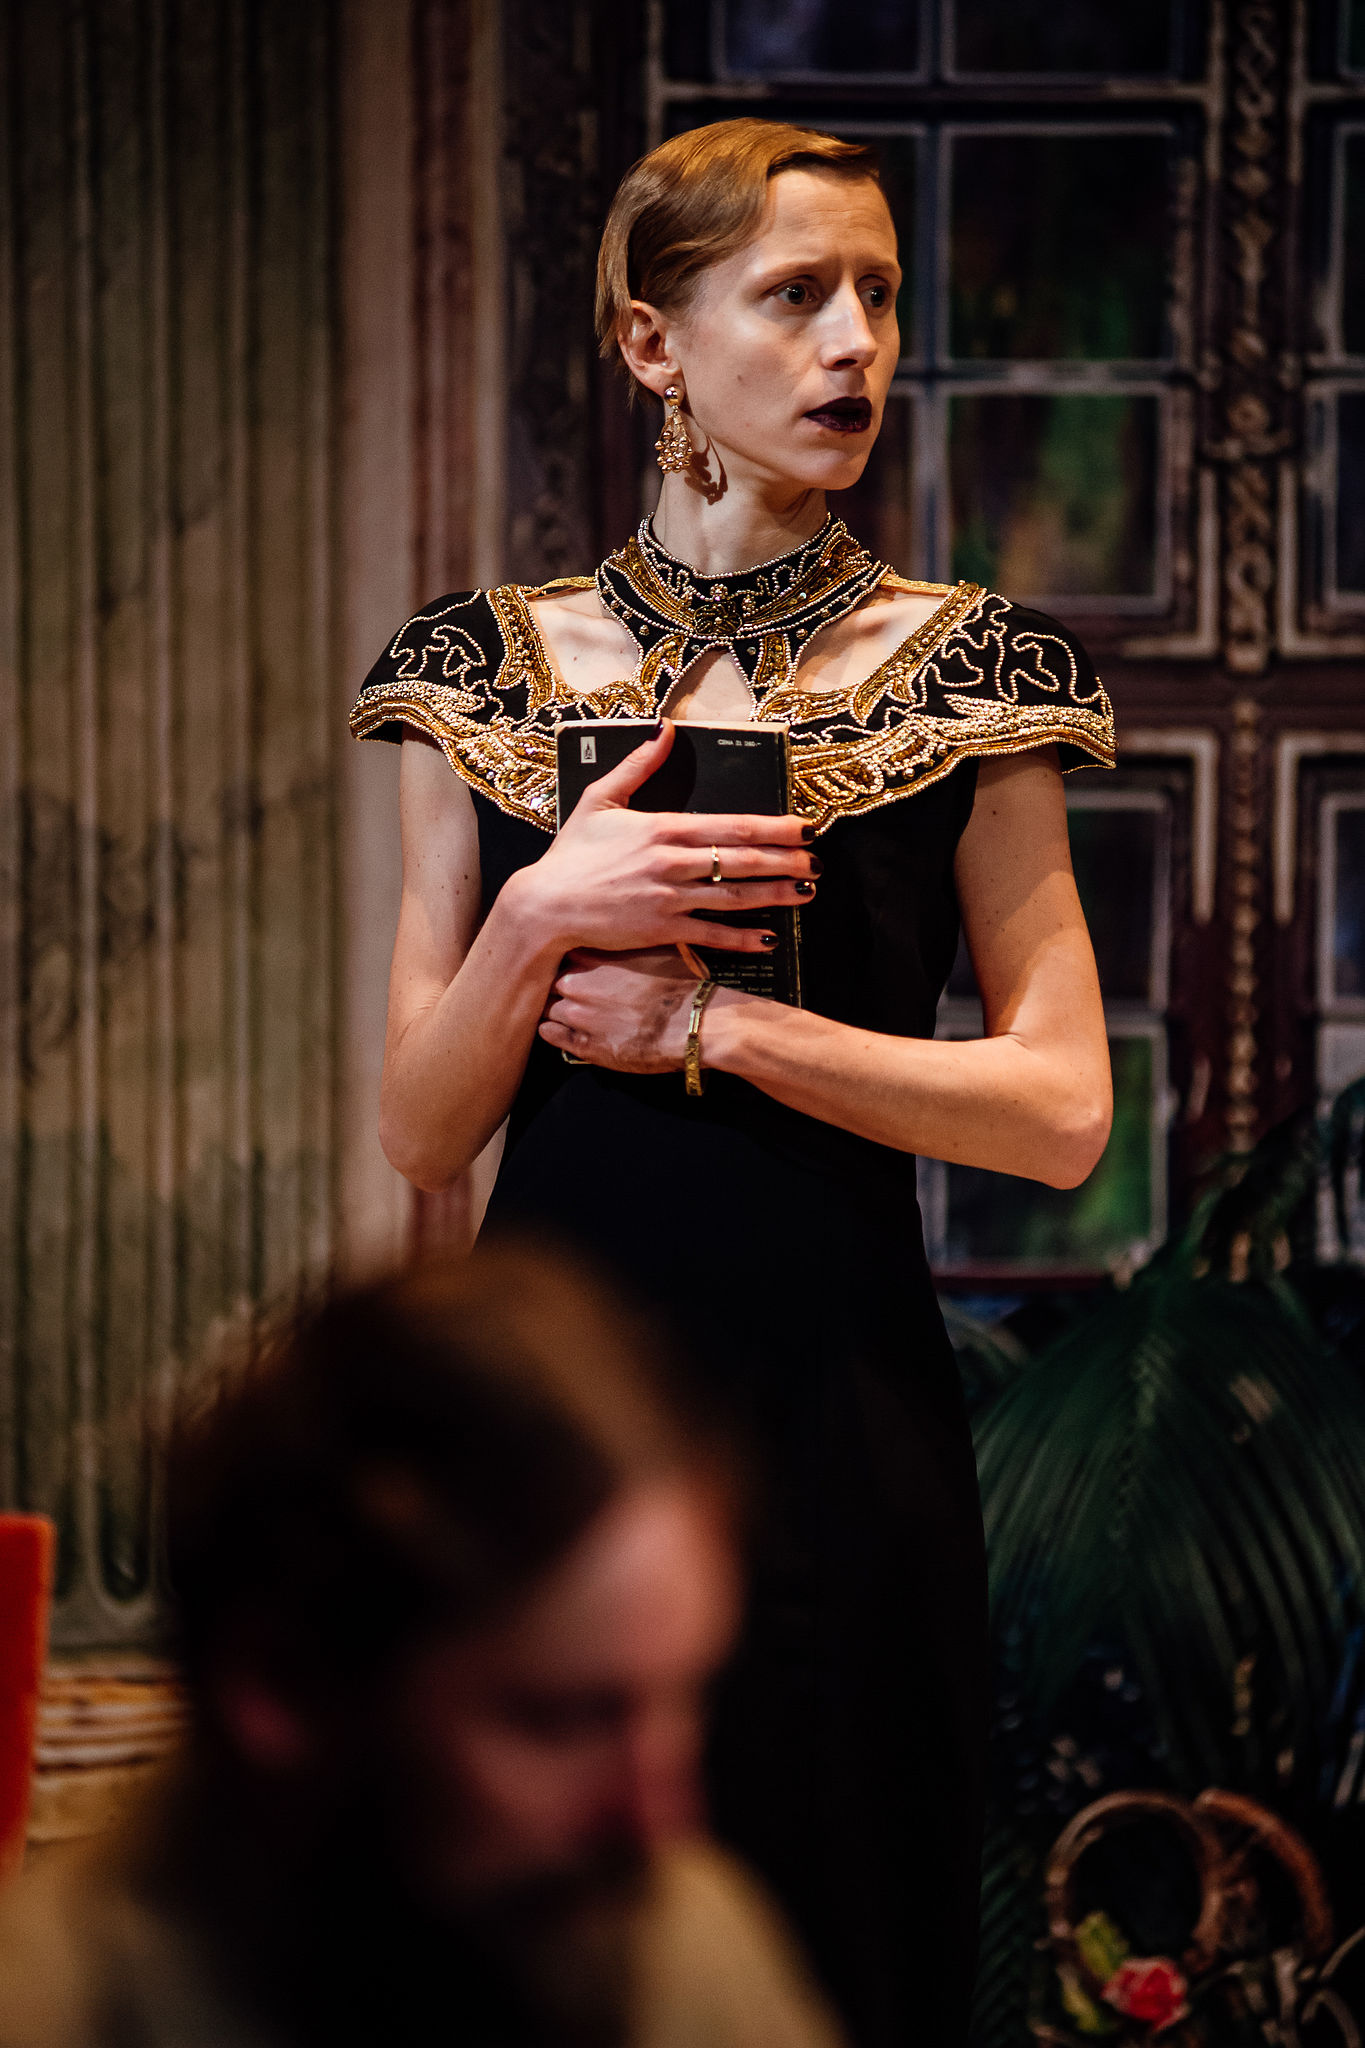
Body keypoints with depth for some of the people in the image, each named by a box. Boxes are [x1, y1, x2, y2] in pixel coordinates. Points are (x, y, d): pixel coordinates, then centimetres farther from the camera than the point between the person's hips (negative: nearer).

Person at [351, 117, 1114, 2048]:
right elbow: (421, 1133, 4)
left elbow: (1061, 1110, -4)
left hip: (834, 1407, -1)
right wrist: (541, 918, -14)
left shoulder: (961, 672, 2)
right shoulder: (493, 671, 6)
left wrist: (709, 1024, -11)